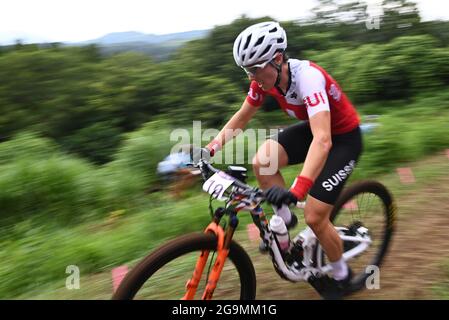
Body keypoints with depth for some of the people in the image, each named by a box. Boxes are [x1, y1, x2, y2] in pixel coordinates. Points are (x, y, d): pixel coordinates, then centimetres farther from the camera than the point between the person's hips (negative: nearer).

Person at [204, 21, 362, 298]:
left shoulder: (306, 76, -33)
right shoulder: (265, 78, -12)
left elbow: (323, 140, -45)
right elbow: (241, 118, -1)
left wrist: (297, 189, -56)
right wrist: (208, 149, -12)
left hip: (343, 137, -6)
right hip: (313, 128, 6)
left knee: (314, 217, -9)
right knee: (261, 162, -19)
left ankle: (341, 274, 21)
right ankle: (285, 219, 6)